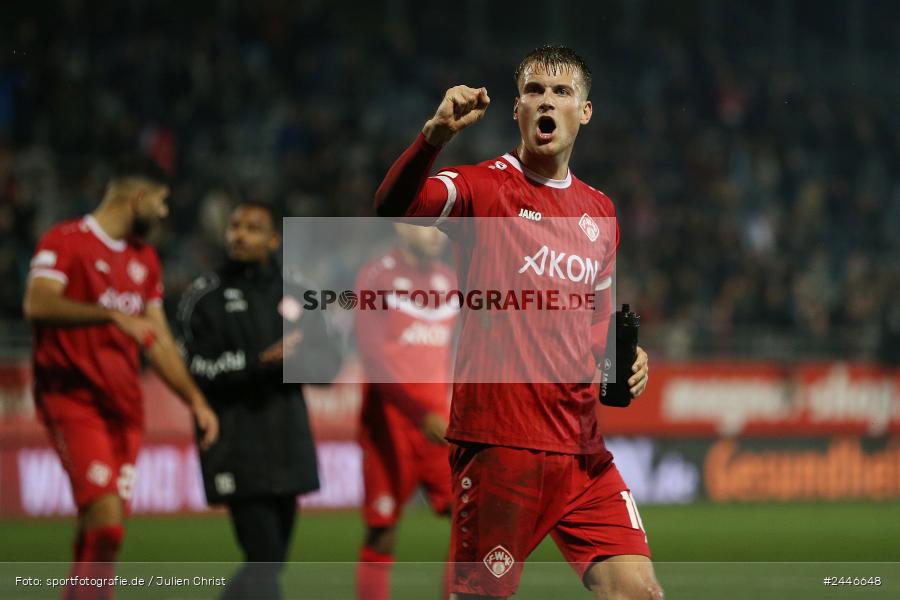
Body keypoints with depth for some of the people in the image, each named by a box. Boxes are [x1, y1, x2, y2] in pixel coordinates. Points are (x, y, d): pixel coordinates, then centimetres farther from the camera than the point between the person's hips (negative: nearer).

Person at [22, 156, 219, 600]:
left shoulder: (144, 259, 20)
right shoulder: (65, 242, -5)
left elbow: (158, 341, 25)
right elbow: (38, 304, -22)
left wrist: (195, 401, 18)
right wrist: (115, 316, -29)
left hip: (123, 404, 7)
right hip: (73, 398, -7)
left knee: (101, 528, 3)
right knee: (106, 520, -20)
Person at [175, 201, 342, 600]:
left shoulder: (294, 291, 11)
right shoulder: (204, 296, -1)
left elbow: (328, 362, 8)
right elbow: (193, 368, -10)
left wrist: (293, 358, -14)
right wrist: (259, 363, -21)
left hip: (287, 440, 5)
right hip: (236, 444, -5)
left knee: (272, 559, 11)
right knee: (263, 557, -13)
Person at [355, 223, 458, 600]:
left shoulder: (449, 280, 13)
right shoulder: (377, 276, -6)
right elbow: (373, 359, -15)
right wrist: (421, 413, -23)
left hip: (438, 423, 5)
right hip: (392, 417, -5)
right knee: (381, 535, -2)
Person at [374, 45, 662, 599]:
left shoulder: (600, 211, 15)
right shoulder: (485, 186, -3)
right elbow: (393, 206, -23)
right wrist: (436, 134, -40)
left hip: (581, 444, 5)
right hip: (500, 442, -5)